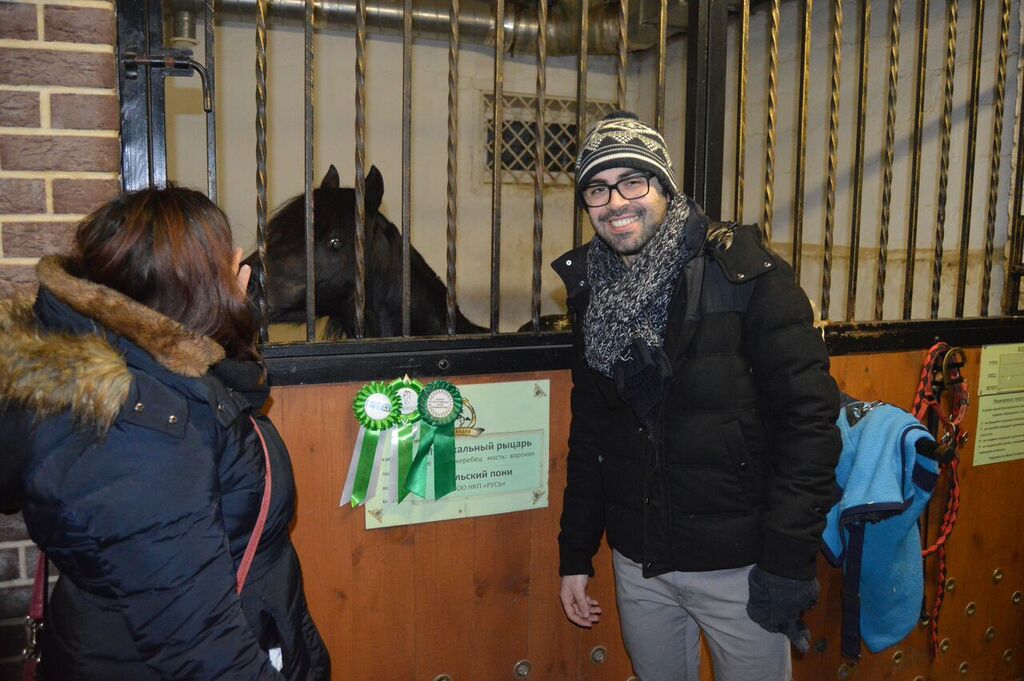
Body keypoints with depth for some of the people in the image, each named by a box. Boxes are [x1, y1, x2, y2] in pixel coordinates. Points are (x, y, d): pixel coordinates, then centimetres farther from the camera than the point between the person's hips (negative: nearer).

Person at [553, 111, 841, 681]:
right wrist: (576, 554, 10)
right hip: (637, 562, 5)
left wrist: (789, 561, -17)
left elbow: (809, 416, -15)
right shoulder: (595, 292, 3)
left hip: (738, 566, -4)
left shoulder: (744, 273, -14)